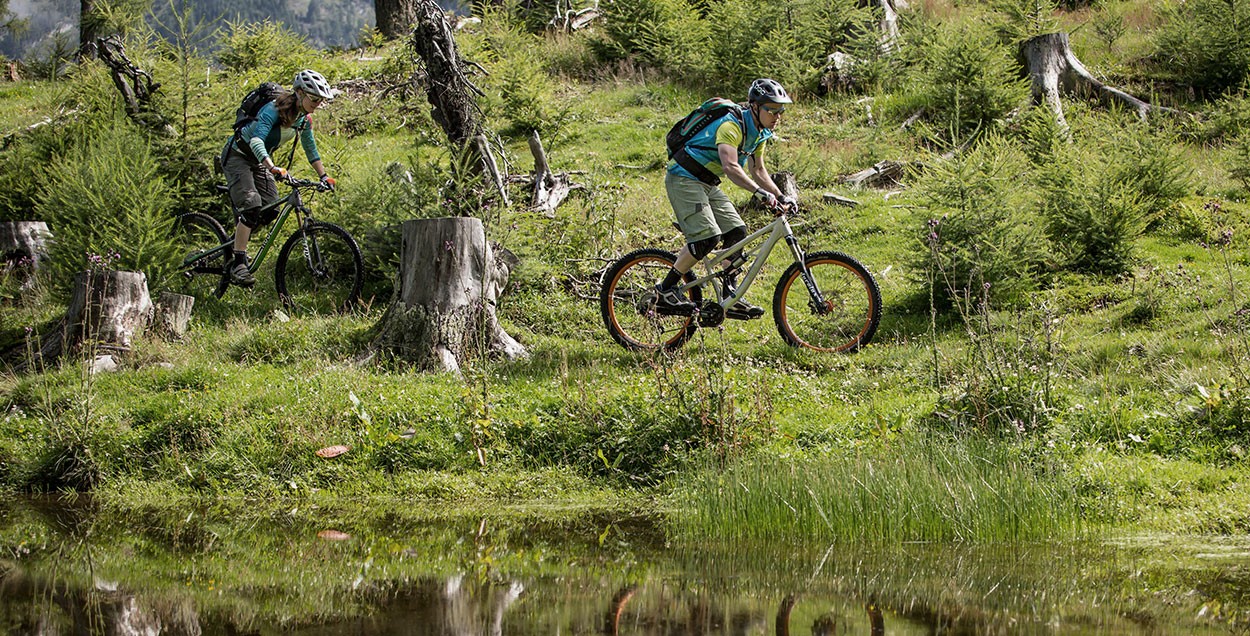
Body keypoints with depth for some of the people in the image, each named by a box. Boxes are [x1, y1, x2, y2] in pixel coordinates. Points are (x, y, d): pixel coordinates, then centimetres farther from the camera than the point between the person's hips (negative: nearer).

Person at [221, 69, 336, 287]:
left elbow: (310, 150, 11)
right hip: (237, 156, -8)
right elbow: (257, 140, -42)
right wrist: (272, 167, -56)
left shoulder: (304, 120, -5)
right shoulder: (274, 110, -29)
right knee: (251, 206, -24)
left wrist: (323, 176, 5)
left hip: (259, 160, 8)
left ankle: (236, 242, 16)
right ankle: (238, 264, -24)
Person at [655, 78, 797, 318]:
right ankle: (665, 291, -12)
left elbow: (758, 170, 16)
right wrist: (759, 192, -48)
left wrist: (781, 196, 3)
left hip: (707, 184, 10)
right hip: (683, 178, -10)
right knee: (708, 236, -21)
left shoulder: (759, 132, 6)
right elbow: (730, 166, -39)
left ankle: (731, 298, 3)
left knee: (736, 231, -1)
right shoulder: (732, 125, -24)